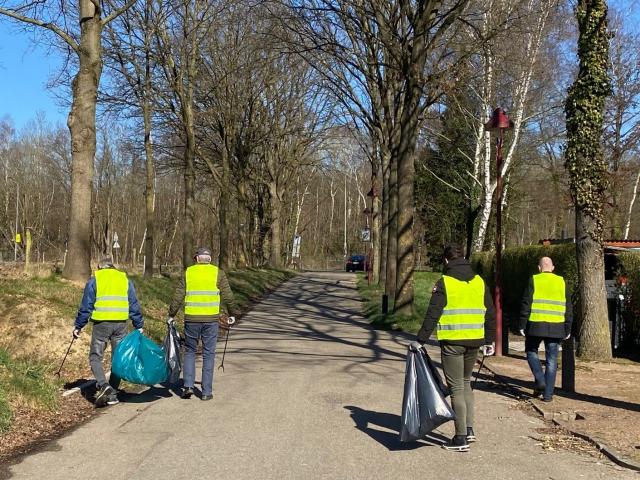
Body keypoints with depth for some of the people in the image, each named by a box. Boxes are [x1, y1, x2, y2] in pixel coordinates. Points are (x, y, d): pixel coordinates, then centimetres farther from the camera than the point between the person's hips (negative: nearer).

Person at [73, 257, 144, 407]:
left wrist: (78, 326, 9)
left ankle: (103, 385, -17)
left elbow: (86, 306, 2)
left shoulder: (94, 280, 5)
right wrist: (139, 326, 15)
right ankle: (112, 395, 9)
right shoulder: (125, 280, 13)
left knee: (95, 357, 6)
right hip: (121, 324, 3)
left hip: (101, 323, -2)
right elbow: (134, 306, 11)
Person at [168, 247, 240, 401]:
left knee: (189, 351, 16)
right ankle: (206, 391, 8)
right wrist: (232, 314, 15)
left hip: (191, 319, 1)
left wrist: (172, 315, 13)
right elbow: (228, 296, 2)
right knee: (208, 354, 7)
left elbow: (178, 296, 3)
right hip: (211, 319, -1)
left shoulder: (188, 272, 5)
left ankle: (188, 385, 6)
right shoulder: (218, 273, 2)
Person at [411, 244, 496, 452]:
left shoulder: (444, 283, -8)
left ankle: (460, 438, 5)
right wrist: (489, 341, 21)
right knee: (466, 382, 22)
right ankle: (469, 429, 19)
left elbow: (432, 315, -12)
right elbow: (490, 314, 13)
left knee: (456, 388, 2)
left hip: (452, 342, -5)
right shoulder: (479, 282, 9)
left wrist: (420, 340, -8)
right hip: (474, 341, 5)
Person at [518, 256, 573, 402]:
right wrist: (567, 329, 14)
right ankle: (548, 394, 8)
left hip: (536, 325, -2)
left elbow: (526, 304, -6)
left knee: (531, 352, 17)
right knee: (551, 360, 8)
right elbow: (568, 308, 9)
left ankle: (540, 381, -2)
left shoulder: (534, 281, -2)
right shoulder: (562, 282, 8)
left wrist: (522, 325, -1)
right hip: (556, 327, 3)